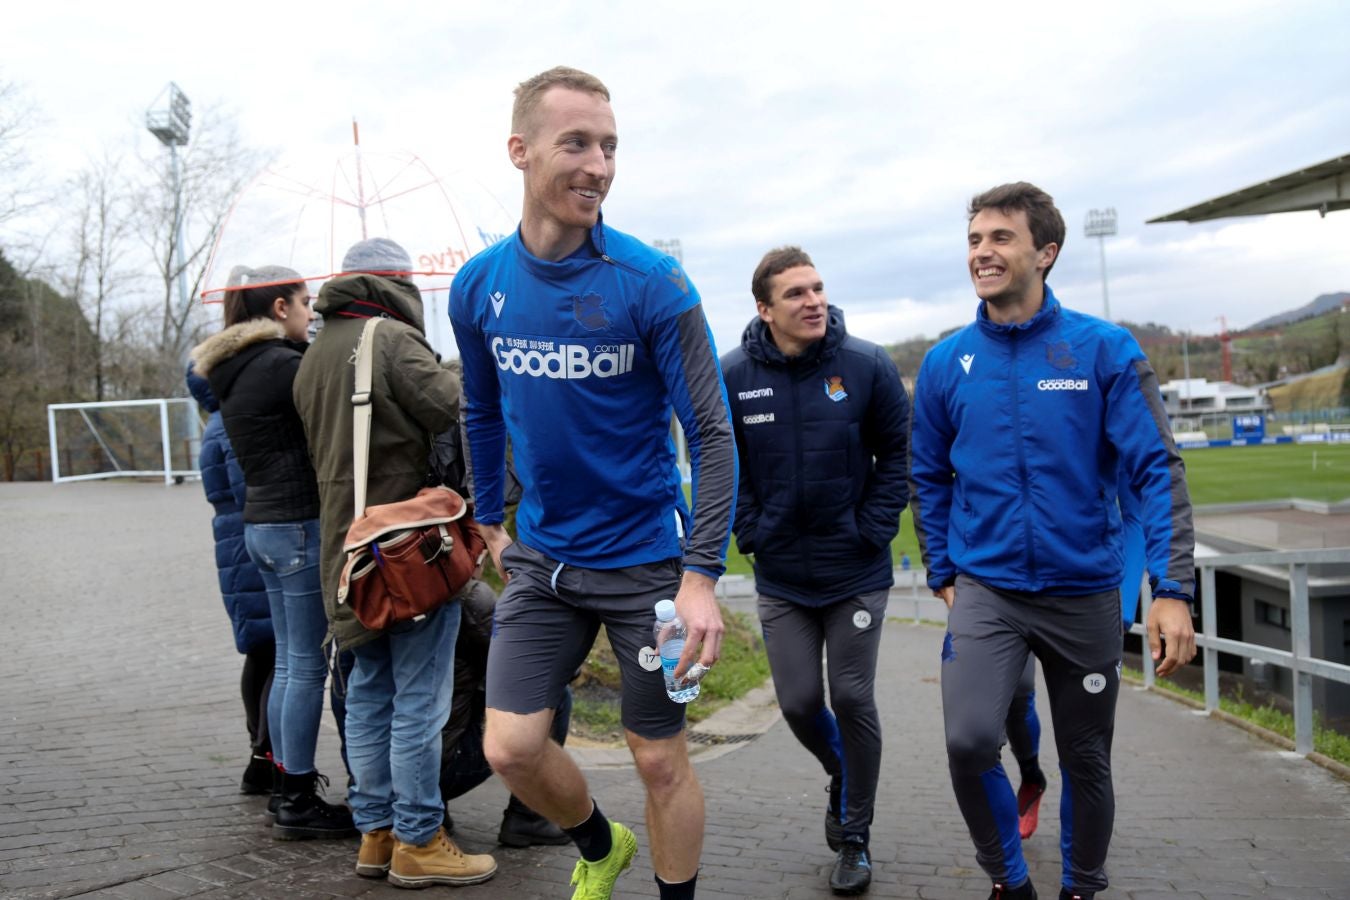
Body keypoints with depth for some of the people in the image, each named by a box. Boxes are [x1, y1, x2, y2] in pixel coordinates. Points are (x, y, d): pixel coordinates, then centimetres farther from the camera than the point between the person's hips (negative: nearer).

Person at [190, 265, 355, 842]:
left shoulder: (235, 371, 15)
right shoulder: (281, 364, -14)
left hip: (262, 524, 10)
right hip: (300, 524, -10)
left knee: (289, 662, 16)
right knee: (309, 666, -3)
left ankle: (288, 785, 24)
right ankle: (299, 804, 4)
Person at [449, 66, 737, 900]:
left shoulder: (652, 283, -15)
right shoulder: (479, 285, -2)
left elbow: (712, 434, -15)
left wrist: (702, 575, -20)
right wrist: (491, 520, 19)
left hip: (646, 558, -4)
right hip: (542, 558, 4)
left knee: (661, 760, 6)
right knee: (511, 747, 3)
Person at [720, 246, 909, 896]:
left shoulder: (866, 366, -9)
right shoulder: (732, 377, -7)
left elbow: (897, 452, -1)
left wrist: (874, 530, -7)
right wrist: (751, 532, -3)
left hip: (856, 572, -1)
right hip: (780, 577, 2)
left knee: (853, 700, 3)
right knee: (799, 703, 6)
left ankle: (854, 837, 23)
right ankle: (842, 776, 41)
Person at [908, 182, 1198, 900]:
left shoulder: (1105, 349, -7)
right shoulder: (946, 363, 0)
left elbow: (1157, 470, -9)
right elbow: (928, 479, 11)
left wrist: (1172, 590, -16)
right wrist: (943, 575, 9)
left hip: (1085, 590, 0)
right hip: (985, 589, 1)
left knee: (1086, 759, 12)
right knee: (968, 740, -17)